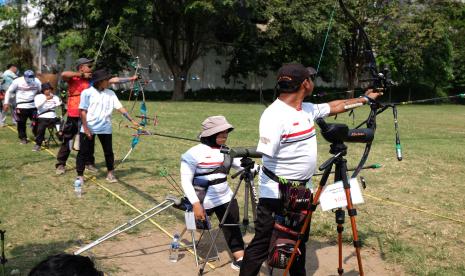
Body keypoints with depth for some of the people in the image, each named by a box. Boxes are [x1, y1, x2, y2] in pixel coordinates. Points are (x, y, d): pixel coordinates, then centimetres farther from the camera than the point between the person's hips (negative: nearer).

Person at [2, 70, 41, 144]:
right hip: (21, 106, -2)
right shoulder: (18, 81, -8)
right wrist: (6, 103, -2)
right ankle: (23, 138, 19)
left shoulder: (37, 81, -1)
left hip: (33, 105, 2)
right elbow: (9, 91, 1)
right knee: (21, 123, 4)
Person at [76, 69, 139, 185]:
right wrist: (86, 128, -11)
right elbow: (83, 111, -7)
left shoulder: (110, 93, 3)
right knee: (84, 152, 3)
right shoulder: (87, 93, -8)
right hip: (89, 128, -3)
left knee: (108, 151, 9)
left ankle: (110, 173, 23)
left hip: (105, 128, 3)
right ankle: (80, 175, 13)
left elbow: (120, 108, 1)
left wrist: (132, 120, -5)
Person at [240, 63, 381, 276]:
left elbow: (334, 107, 24)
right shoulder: (274, 115, -22)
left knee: (299, 241, 24)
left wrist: (364, 98, 30)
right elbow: (265, 155, -26)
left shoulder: (308, 109, 6)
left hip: (302, 191, 9)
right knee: (262, 245, -4)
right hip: (276, 193, -9)